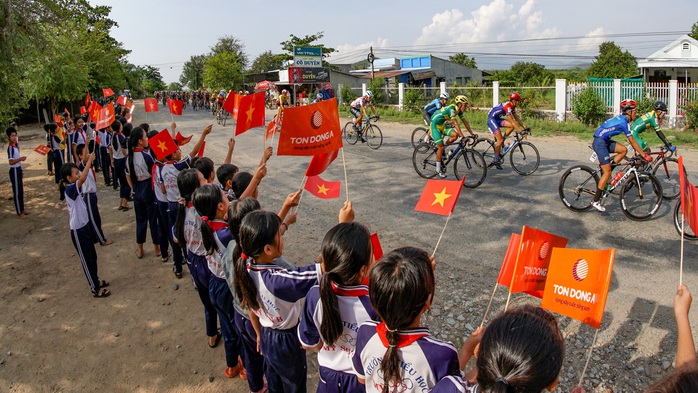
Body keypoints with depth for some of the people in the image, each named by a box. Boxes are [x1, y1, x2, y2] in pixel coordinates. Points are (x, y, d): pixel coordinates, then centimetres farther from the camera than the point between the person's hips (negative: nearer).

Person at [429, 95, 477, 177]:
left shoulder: (459, 111, -1)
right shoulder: (451, 109, -27)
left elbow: (465, 122, 3)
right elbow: (456, 124, -32)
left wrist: (472, 134, -2)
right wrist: (462, 137, -35)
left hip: (442, 125, 8)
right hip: (435, 125, -8)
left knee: (455, 135, -15)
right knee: (441, 147, -12)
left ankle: (440, 150, 6)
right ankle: (438, 170, 0)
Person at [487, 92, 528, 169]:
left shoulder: (512, 106, 4)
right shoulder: (507, 106, -24)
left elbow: (517, 119, 9)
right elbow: (512, 121, -28)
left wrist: (525, 127, 0)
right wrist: (521, 131, -30)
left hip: (497, 119, 9)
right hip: (491, 119, -9)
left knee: (512, 126, -9)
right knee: (500, 140, -13)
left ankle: (500, 143, 3)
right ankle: (496, 160, -4)